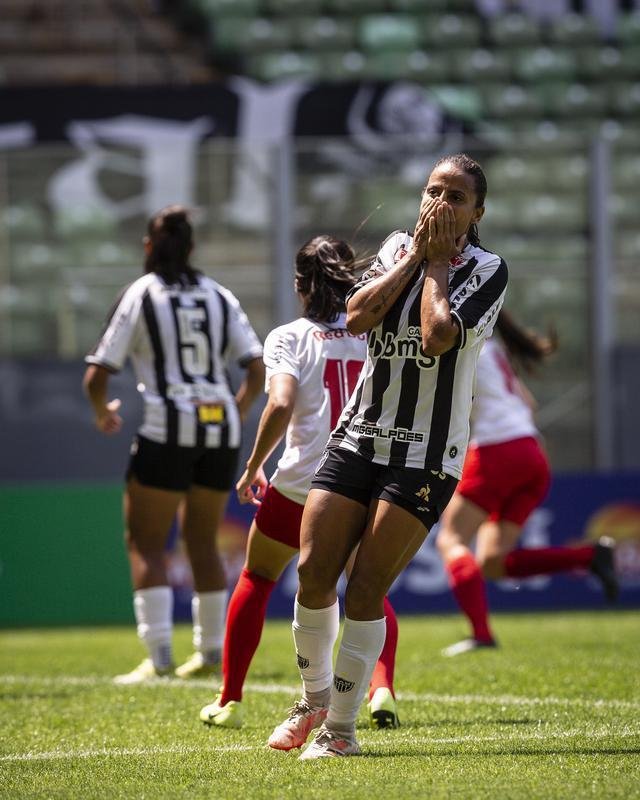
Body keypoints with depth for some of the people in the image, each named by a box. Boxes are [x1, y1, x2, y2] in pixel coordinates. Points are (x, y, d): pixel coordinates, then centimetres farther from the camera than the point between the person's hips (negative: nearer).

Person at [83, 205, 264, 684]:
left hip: (167, 432, -4)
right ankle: (212, 651, 18)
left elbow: (98, 377, -5)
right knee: (203, 540, 17)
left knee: (146, 542, 2)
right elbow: (258, 369, 4)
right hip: (221, 431, 4)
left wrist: (103, 412, 16)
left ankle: (159, 656, -10)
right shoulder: (219, 296, 10)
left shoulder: (140, 295, 0)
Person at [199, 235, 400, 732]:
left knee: (257, 579, 21)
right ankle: (382, 690, -2)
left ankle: (229, 701, 21)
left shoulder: (289, 338, -2)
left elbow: (280, 403, -16)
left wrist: (254, 467, -6)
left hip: (300, 487, -2)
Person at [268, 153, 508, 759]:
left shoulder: (486, 269, -4)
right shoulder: (398, 246, 10)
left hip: (427, 454, -4)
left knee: (365, 591, -9)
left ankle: (340, 728, 1)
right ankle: (315, 701, 18)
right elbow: (357, 316, -7)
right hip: (359, 436, 4)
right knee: (314, 573, -5)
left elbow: (439, 336, -20)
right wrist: (416, 254, -6)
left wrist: (437, 261, -8)